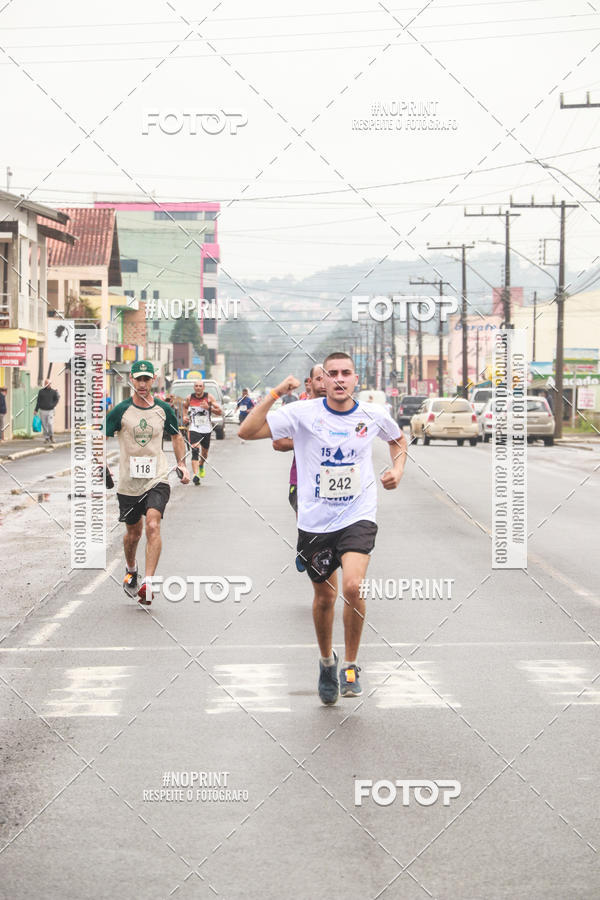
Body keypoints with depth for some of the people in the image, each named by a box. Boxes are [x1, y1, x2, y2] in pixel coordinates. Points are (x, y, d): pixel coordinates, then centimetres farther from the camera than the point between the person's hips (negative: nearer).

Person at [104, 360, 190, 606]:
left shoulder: (163, 409, 3)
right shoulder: (121, 411, -4)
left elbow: (176, 436, 20)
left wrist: (182, 464, 9)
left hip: (157, 480, 0)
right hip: (128, 483, 0)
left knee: (153, 526, -21)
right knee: (133, 533, 14)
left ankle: (147, 583, -24)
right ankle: (131, 570, 45)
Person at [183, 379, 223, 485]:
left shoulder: (209, 397, -6)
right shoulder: (189, 398, -1)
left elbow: (220, 412, -9)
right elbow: (185, 407, 23)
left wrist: (209, 407, -24)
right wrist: (185, 416, 4)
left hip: (206, 429, 2)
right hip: (194, 429, -2)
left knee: (205, 452, 19)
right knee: (195, 451, -21)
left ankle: (201, 466, 52)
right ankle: (195, 475, -30)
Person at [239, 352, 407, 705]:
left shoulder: (374, 415, -1)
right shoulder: (304, 413, -8)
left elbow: (399, 439, 23)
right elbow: (247, 431, -16)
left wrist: (398, 469, 5)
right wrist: (275, 394, -23)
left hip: (358, 517, -1)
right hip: (315, 522, 1)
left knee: (352, 586, -22)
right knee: (324, 597, 12)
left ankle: (351, 666, -2)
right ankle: (327, 661, 41)